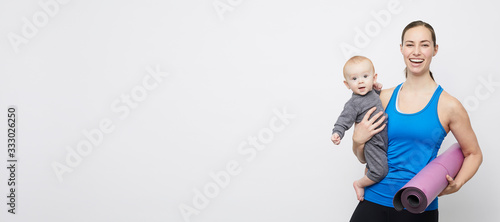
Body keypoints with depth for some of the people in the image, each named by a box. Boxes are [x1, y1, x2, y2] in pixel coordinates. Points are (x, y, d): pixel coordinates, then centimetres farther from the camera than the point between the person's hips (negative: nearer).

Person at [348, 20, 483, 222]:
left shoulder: (448, 106, -5)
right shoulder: (385, 97, 4)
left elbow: (473, 154, 7)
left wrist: (456, 184, -10)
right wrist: (357, 140, -9)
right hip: (374, 199, 2)